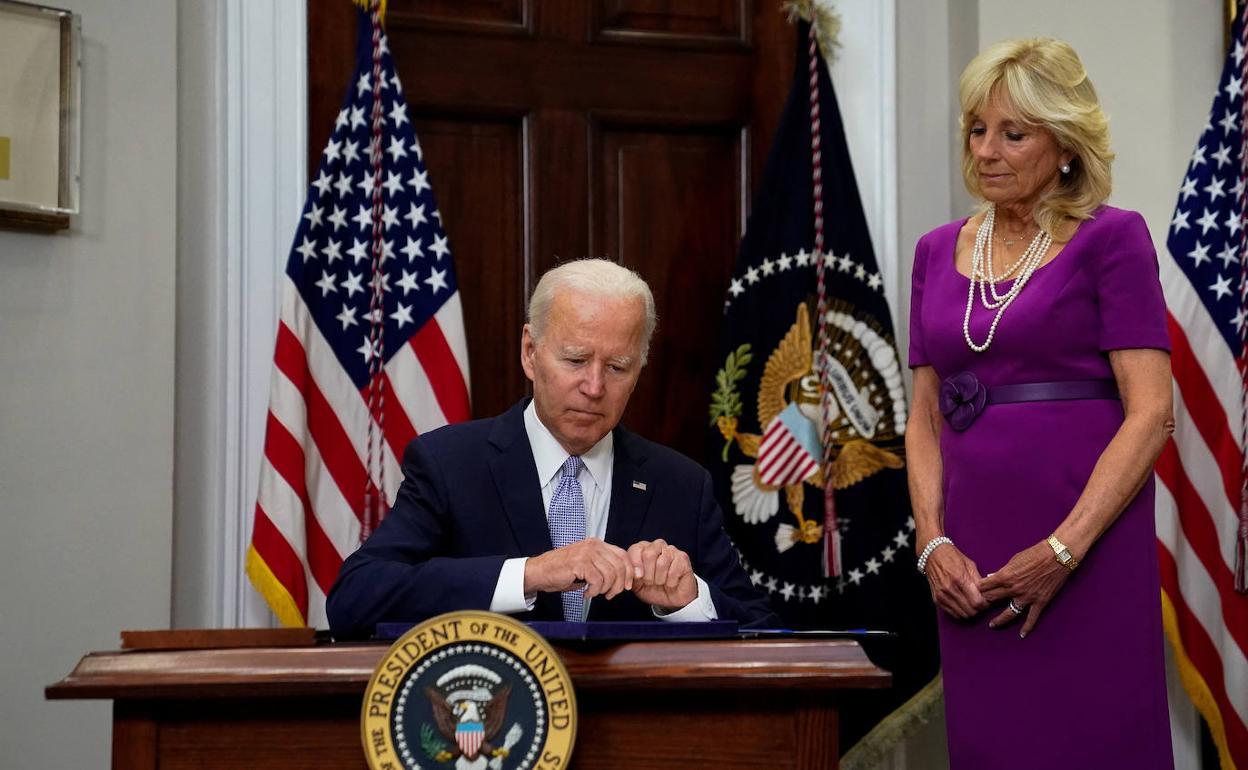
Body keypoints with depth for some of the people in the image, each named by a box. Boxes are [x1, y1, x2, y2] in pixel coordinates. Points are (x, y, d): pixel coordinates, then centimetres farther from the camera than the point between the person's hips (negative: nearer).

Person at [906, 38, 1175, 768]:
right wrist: (933, 543, -3)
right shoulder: (938, 251, 12)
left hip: (1087, 545, -4)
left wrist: (1064, 549, -16)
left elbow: (1152, 413, -10)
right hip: (975, 561, 5)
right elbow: (925, 420, 11)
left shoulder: (1112, 239, -3)